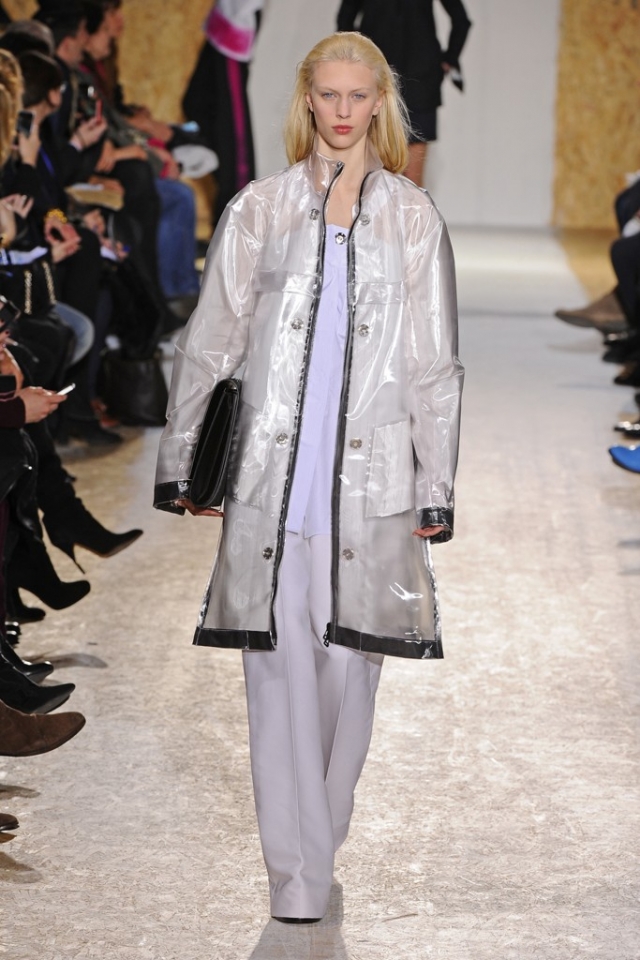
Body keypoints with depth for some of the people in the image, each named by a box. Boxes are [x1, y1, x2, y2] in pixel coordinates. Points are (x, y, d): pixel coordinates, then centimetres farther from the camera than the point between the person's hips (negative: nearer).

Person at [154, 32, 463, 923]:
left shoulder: (413, 218, 8)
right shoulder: (260, 209, 7)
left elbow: (435, 366, 9)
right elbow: (208, 343, 10)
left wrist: (436, 490, 5)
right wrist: (175, 466, 9)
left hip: (369, 475, 0)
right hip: (272, 473, 0)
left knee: (348, 665, 2)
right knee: (281, 669, -4)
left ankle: (323, 842, 20)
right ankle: (296, 877, -1)